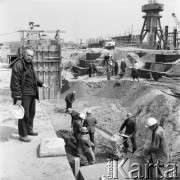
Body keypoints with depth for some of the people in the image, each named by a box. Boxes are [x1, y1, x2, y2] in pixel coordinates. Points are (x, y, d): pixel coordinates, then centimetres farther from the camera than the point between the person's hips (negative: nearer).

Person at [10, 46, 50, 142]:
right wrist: (18, 98, -20)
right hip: (23, 95, -9)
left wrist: (41, 84, 9)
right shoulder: (18, 65, -16)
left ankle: (29, 130, 36)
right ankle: (22, 135, 13)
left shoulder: (30, 64, 13)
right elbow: (15, 83, -18)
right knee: (24, 115, -1)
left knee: (31, 113, 19)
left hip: (32, 94, 9)